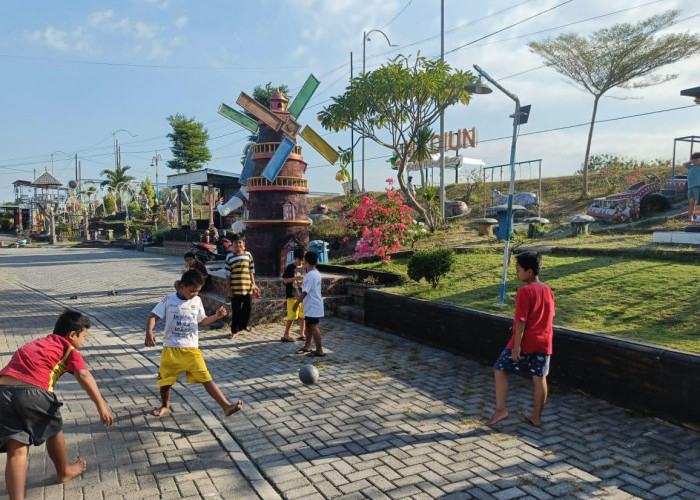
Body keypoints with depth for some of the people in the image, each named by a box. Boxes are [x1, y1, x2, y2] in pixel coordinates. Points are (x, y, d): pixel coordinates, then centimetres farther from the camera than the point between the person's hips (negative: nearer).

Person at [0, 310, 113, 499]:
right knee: (53, 430, 22)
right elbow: (83, 375, -4)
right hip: (31, 391, -5)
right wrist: (101, 405, -11)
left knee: (16, 451, 6)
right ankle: (64, 472, 43)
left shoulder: (35, 344, 33)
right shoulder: (68, 348, 12)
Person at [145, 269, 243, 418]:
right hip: (171, 348, 0)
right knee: (165, 379, 13)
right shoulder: (169, 300, -6)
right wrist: (149, 332, -22)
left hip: (191, 349, 0)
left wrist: (216, 316, -3)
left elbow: (201, 322, 13)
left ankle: (226, 406, -15)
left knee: (206, 378, -9)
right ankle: (165, 406, 42)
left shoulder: (197, 301, 3)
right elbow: (153, 317, -4)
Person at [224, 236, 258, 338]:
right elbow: (228, 274, 1)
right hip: (235, 288, -2)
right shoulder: (229, 256, 1)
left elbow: (251, 271, 11)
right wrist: (228, 288, -4)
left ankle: (243, 325, 34)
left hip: (247, 287, 3)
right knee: (236, 310, 3)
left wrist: (253, 284, 8)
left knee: (247, 308, 10)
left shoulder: (248, 255, 8)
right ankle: (234, 330, 13)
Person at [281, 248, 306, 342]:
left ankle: (302, 334, 18)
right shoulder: (290, 268, -5)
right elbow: (284, 280, -7)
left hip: (302, 295, 5)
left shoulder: (303, 268, 11)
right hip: (292, 295, -5)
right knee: (292, 316, -7)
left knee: (303, 315, 7)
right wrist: (295, 278, -19)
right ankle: (286, 335, 2)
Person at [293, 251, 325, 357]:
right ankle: (307, 346, 29)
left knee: (313, 326, -5)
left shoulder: (310, 275, -21)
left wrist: (297, 303, -16)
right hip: (313, 305, 10)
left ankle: (319, 350, 0)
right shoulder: (317, 273, 10)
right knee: (308, 325, 18)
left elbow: (305, 292, -23)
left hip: (312, 306, -10)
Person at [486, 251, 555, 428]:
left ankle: (500, 410, 2)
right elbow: (550, 316, 13)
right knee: (539, 378, 12)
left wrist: (516, 345, -17)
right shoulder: (548, 290, 6)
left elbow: (521, 321, -19)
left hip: (524, 343, -7)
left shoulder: (524, 291, -17)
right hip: (543, 344, 7)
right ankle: (536, 417, 21)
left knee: (500, 369, 6)